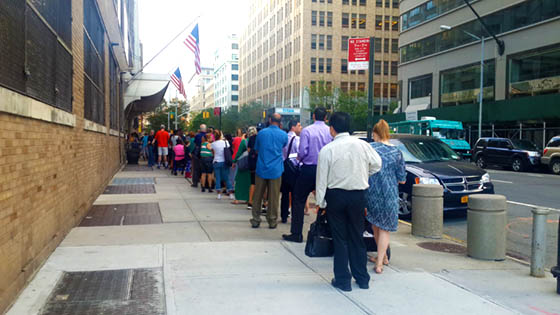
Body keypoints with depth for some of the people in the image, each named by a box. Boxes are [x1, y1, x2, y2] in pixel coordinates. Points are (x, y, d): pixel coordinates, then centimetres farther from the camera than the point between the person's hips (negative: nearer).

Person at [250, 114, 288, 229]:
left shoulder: (261, 133, 0)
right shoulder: (283, 135, -3)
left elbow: (256, 149, 11)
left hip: (261, 169, 1)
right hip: (276, 170, -1)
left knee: (258, 196, 9)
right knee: (273, 197, 6)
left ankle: (255, 220, 12)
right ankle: (272, 221, 11)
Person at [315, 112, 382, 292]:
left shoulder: (327, 150, -11)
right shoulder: (362, 145, -3)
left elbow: (322, 178, -8)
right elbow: (377, 164, 7)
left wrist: (321, 202, 0)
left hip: (336, 196, -3)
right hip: (358, 195, 3)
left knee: (340, 238, 7)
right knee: (357, 237, 14)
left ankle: (343, 280, 13)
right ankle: (362, 278, 22)